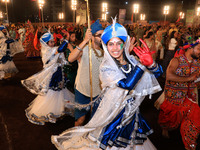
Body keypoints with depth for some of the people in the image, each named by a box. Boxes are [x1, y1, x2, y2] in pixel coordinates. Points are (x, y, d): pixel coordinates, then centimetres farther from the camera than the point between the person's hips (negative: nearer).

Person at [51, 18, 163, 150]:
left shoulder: (131, 60, -4)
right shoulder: (106, 68, -20)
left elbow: (158, 73, -3)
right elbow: (127, 84, -35)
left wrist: (151, 63, -25)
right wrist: (143, 64, -29)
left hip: (132, 113, 5)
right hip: (114, 114, -5)